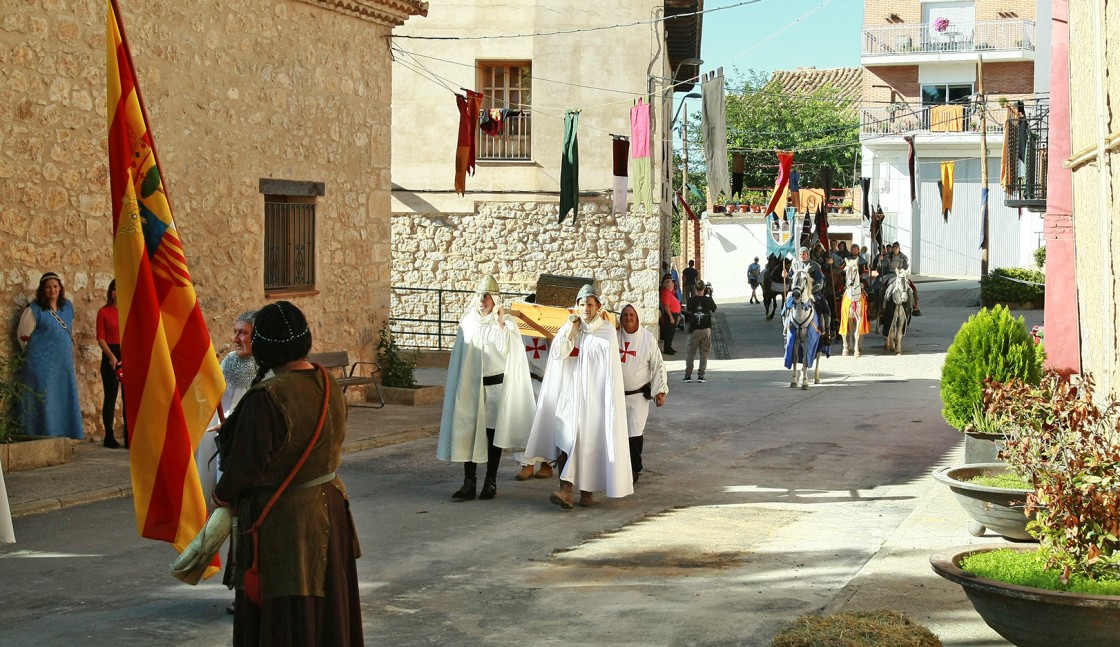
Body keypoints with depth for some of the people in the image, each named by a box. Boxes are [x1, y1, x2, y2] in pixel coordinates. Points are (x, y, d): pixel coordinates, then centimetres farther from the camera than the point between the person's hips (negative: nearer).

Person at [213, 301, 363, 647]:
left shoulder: (266, 397, -24)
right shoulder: (328, 385, -1)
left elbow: (247, 464, -18)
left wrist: (222, 494, -1)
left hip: (280, 518, -7)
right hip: (327, 507, 7)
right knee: (324, 605, 21)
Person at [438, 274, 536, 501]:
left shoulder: (505, 322, -2)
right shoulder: (467, 322, 7)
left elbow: (506, 349, -16)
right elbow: (459, 354, 12)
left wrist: (500, 323, -15)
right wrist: (457, 384, 10)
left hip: (495, 384, -2)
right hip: (470, 385, 2)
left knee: (493, 432, 4)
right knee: (467, 431, -3)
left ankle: (491, 481, 12)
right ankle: (469, 482, -2)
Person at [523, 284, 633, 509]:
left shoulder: (607, 332, 0)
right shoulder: (568, 327, 7)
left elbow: (612, 369, -1)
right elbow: (557, 354, -7)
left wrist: (610, 398, -8)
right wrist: (572, 329, -9)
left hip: (593, 395, -2)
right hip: (569, 394, 2)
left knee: (591, 442, 0)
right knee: (565, 438, -11)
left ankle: (587, 490, 13)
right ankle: (565, 490, -18)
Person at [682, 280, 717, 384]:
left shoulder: (691, 300, -7)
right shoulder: (708, 300, -6)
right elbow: (714, 310, 11)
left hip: (694, 329, 0)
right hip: (706, 329, 0)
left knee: (691, 353, 6)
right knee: (704, 353, 7)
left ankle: (688, 376, 3)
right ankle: (700, 376, 3)